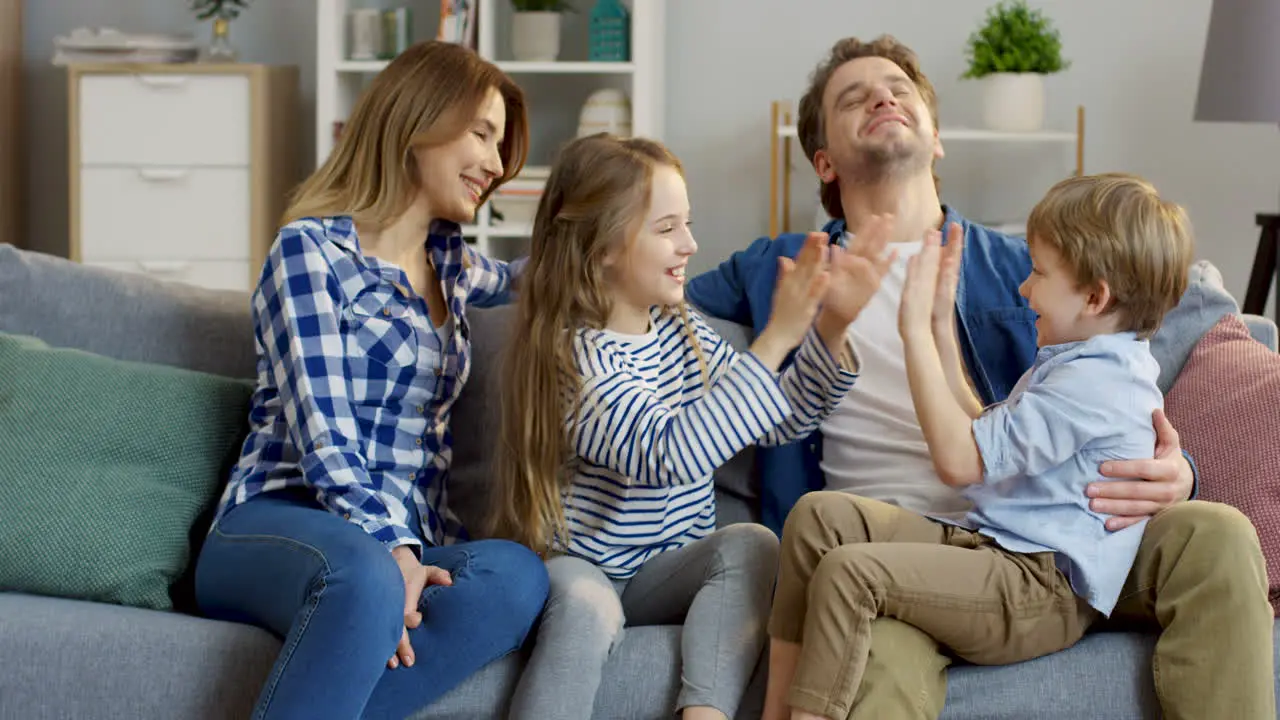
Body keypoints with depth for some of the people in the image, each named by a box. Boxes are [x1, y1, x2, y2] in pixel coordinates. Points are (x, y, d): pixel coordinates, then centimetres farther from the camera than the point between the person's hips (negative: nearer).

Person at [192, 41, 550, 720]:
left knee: (516, 574, -32)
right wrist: (391, 550, -24)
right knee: (366, 576, -44)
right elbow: (322, 434, -10)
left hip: (405, 542, 6)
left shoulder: (450, 262, 23)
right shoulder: (312, 249, 1)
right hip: (279, 522, -6)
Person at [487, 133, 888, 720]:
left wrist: (830, 329, -10)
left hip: (662, 575, 6)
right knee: (585, 603, -37)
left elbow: (779, 420, 7)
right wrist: (776, 340, -34)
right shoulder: (575, 356, -19)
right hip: (579, 567, -6)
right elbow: (669, 454, -34)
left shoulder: (682, 331, 5)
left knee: (751, 545, -21)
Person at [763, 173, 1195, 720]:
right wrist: (941, 326, 23)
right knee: (821, 514, -1)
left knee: (849, 571, -27)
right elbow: (981, 437, 26)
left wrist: (916, 331, -17)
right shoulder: (1079, 363, 19)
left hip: (1043, 590, -11)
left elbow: (958, 461, -23)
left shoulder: (1095, 382, -17)